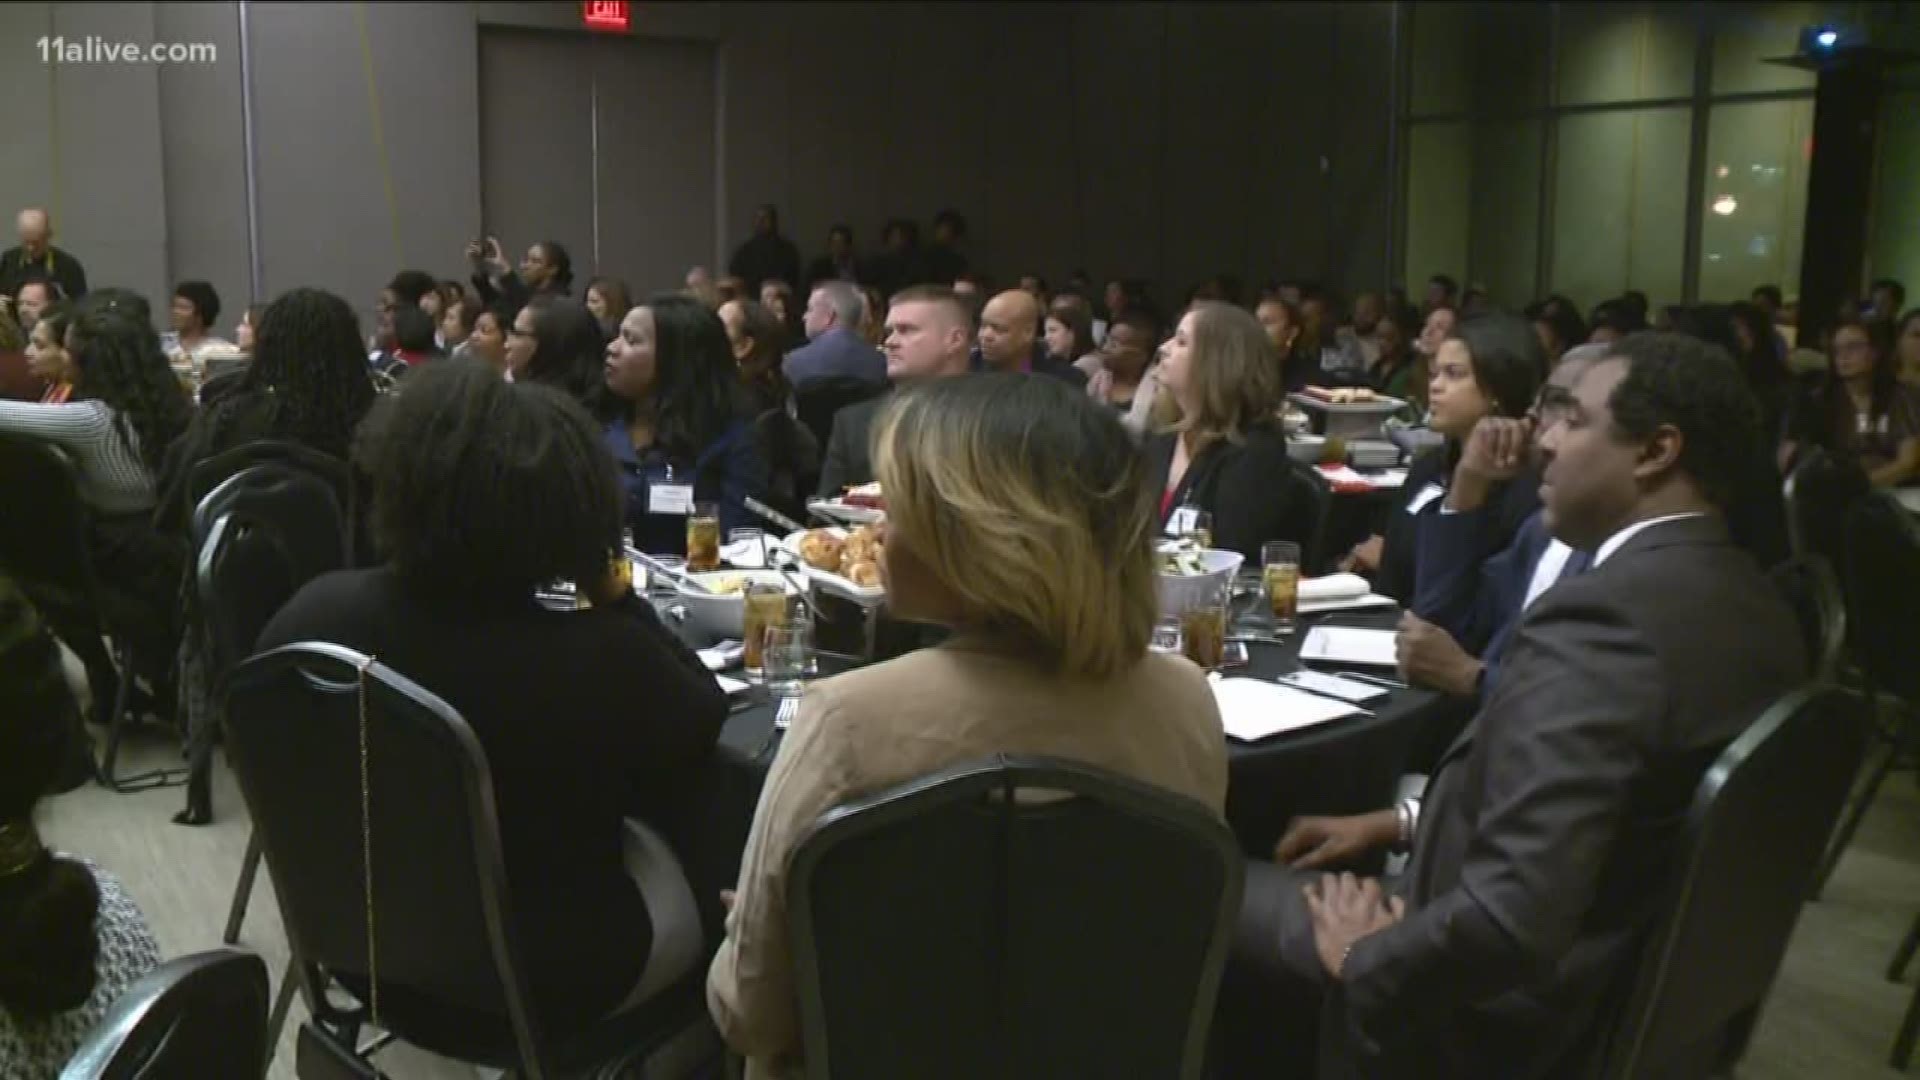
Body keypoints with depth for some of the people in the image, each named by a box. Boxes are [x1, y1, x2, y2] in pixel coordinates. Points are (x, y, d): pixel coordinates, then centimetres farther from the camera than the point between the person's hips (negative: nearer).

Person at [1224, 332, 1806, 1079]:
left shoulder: (1603, 616, -29)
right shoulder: (1754, 604, 1)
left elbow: (1513, 921, -35)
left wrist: (1367, 958, -17)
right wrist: (1400, 823, 10)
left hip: (1523, 1014, -8)